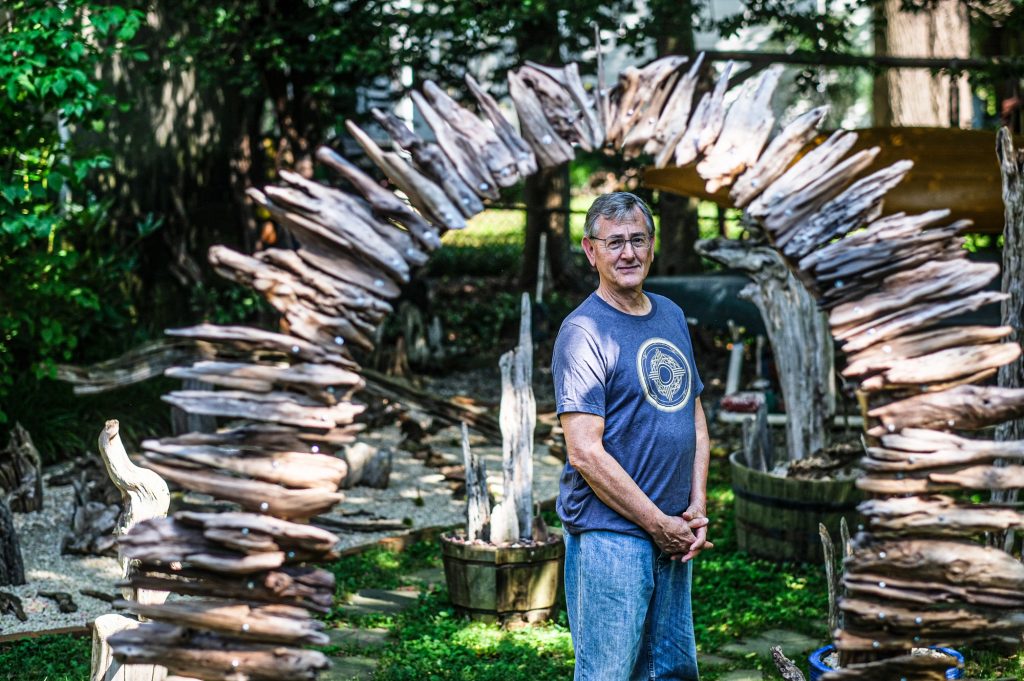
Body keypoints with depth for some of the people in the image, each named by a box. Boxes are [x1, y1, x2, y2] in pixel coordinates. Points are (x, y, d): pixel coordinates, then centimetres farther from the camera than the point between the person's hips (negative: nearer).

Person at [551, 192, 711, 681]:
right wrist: (659, 524, -12)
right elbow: (585, 453, -17)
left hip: (673, 533, 8)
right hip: (611, 535, -7)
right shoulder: (583, 332, -12)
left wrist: (697, 509, 3)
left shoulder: (671, 316, 12)